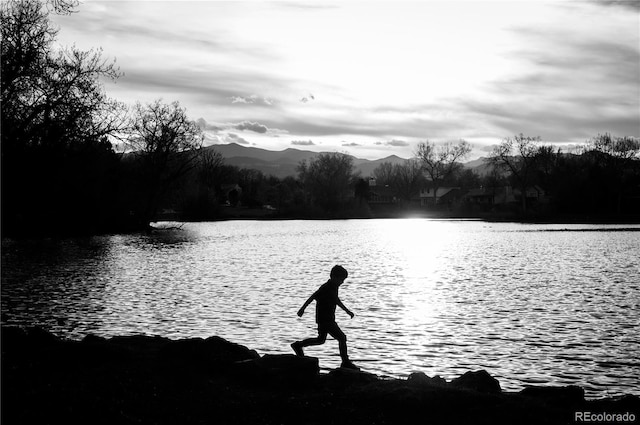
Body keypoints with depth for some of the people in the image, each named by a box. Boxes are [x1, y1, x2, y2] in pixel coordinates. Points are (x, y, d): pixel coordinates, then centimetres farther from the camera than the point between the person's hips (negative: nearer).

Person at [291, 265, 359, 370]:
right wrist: (302, 309, -19)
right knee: (342, 337, -8)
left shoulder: (334, 287, 9)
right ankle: (346, 363, -1)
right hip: (325, 319, -10)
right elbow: (312, 297, -20)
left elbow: (336, 299, 26)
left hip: (329, 319, 10)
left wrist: (347, 310, 30)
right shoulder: (326, 288, -20)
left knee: (321, 340, 22)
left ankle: (298, 345, 33)